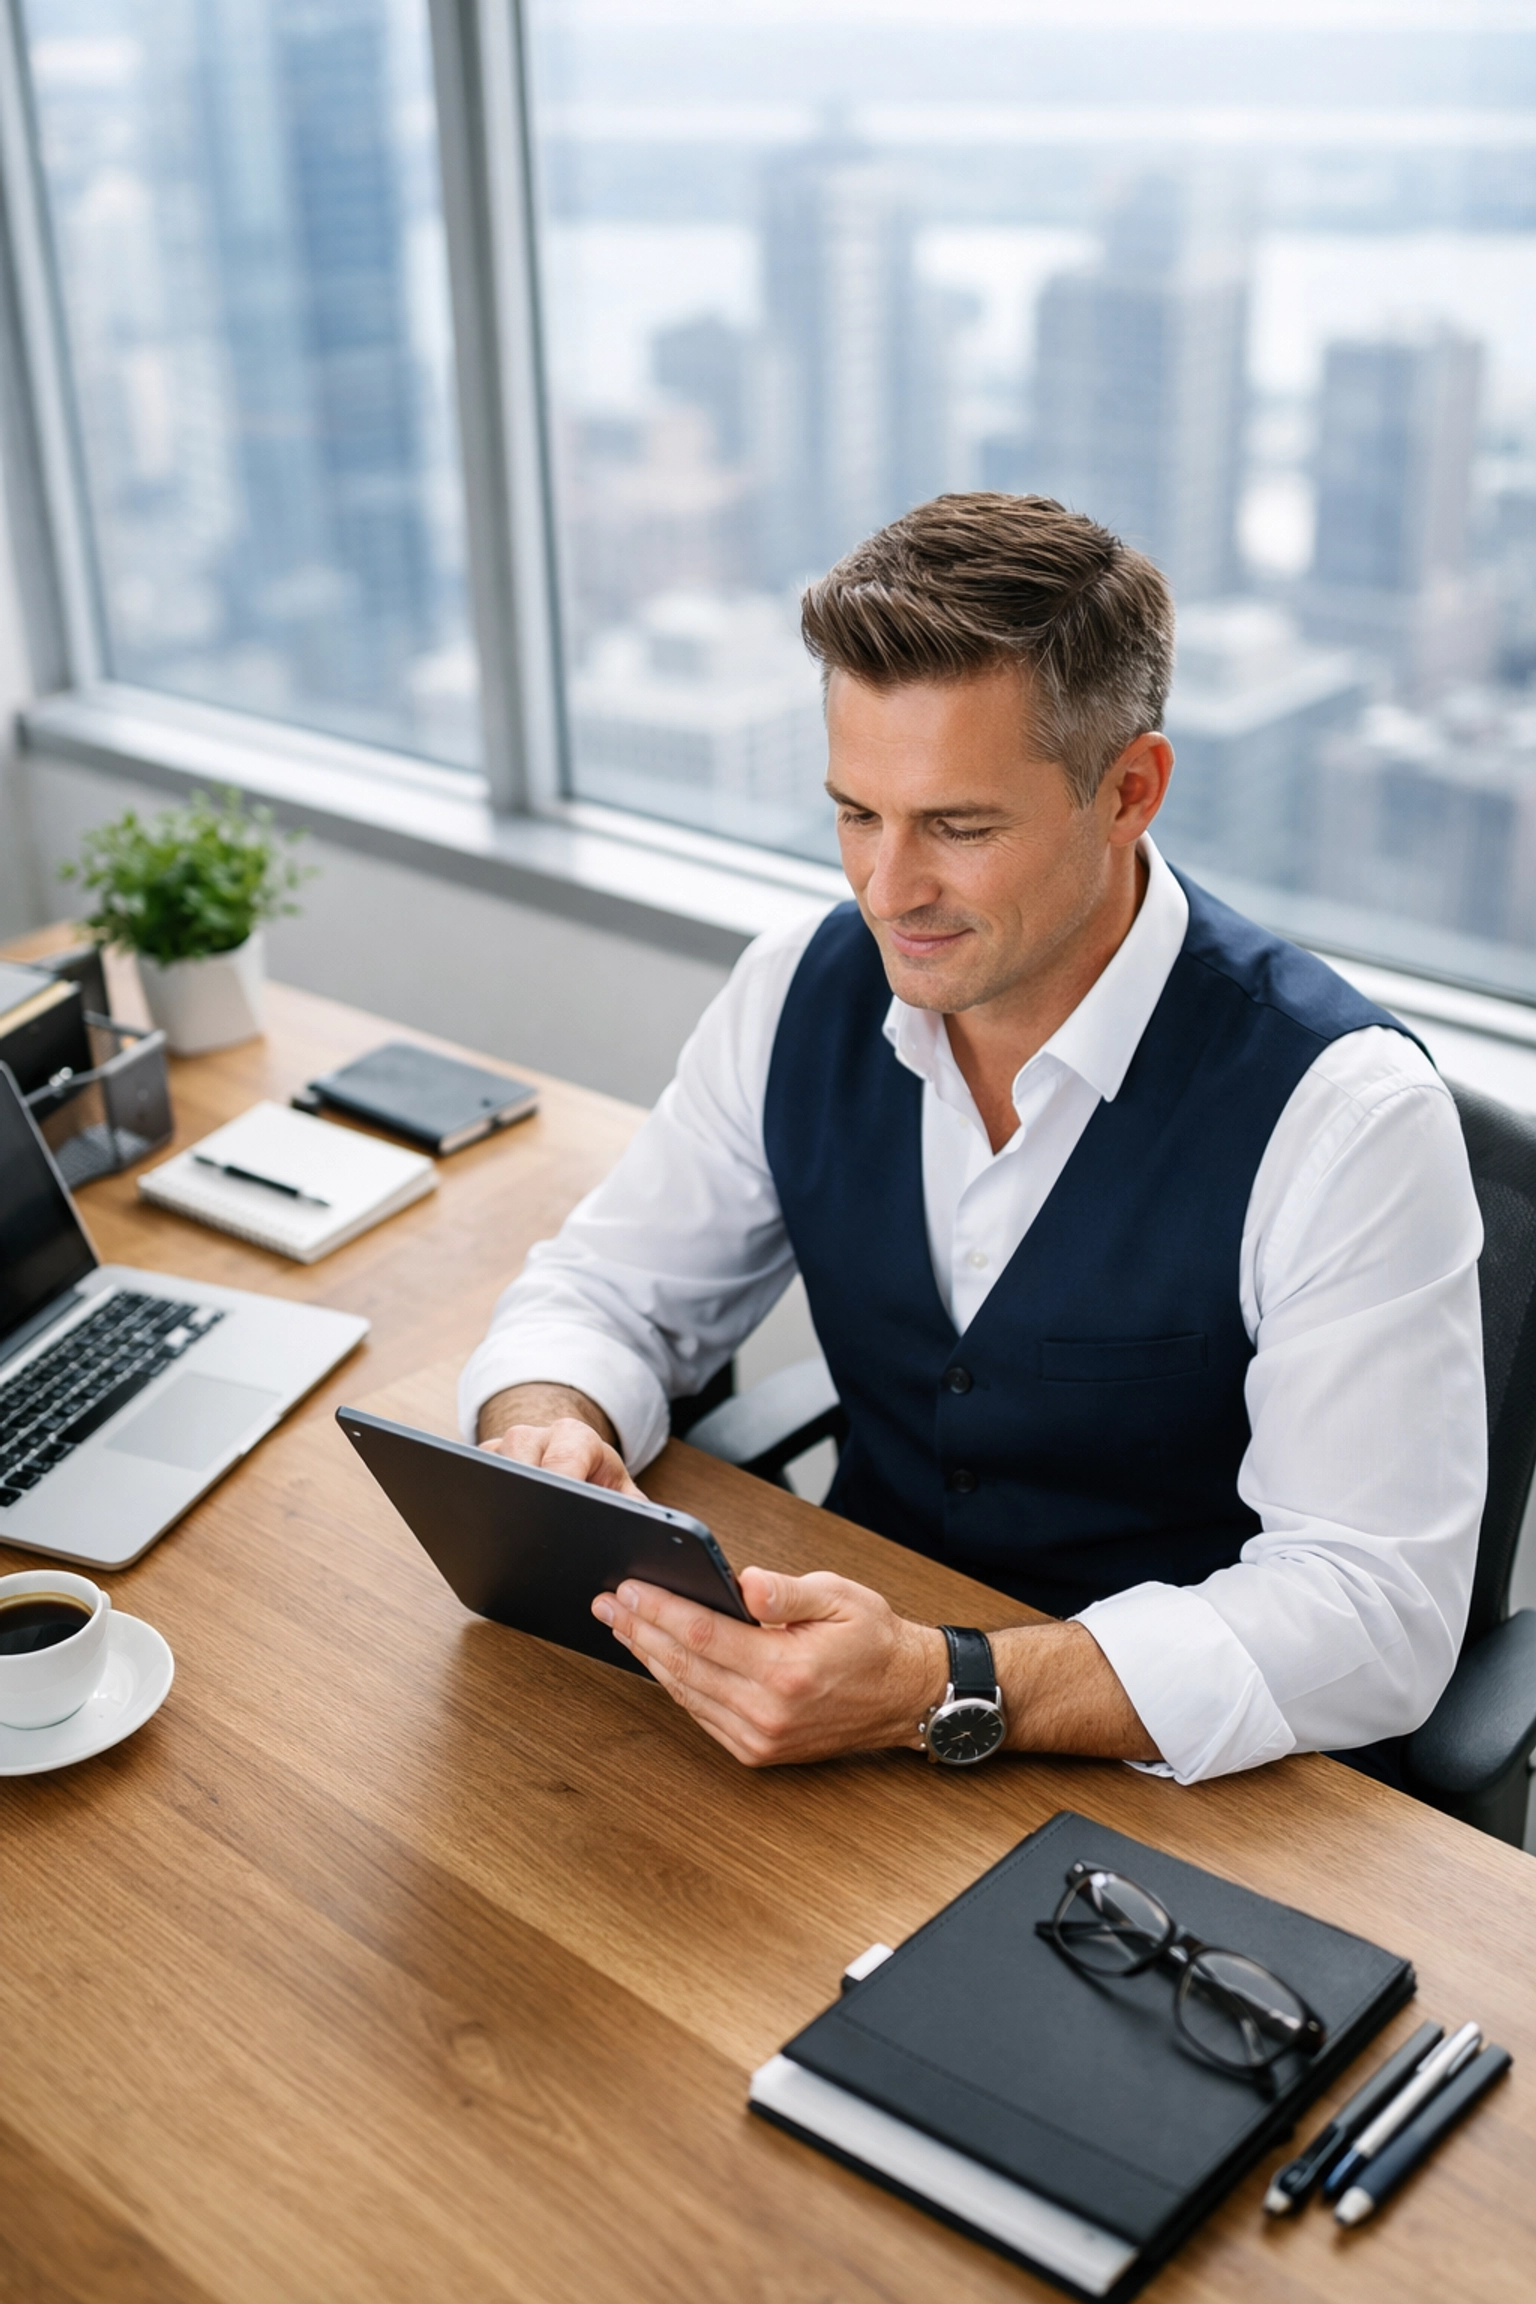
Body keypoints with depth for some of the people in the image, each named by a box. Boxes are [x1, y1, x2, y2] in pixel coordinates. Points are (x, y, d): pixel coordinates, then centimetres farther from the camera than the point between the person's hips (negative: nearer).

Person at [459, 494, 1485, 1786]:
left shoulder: (1342, 1111, -20)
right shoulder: (802, 993, -3)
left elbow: (1374, 1610, -23)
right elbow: (612, 1289, 6)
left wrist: (938, 1693, -35)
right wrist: (542, 1426, -19)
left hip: (1186, 1791, -5)